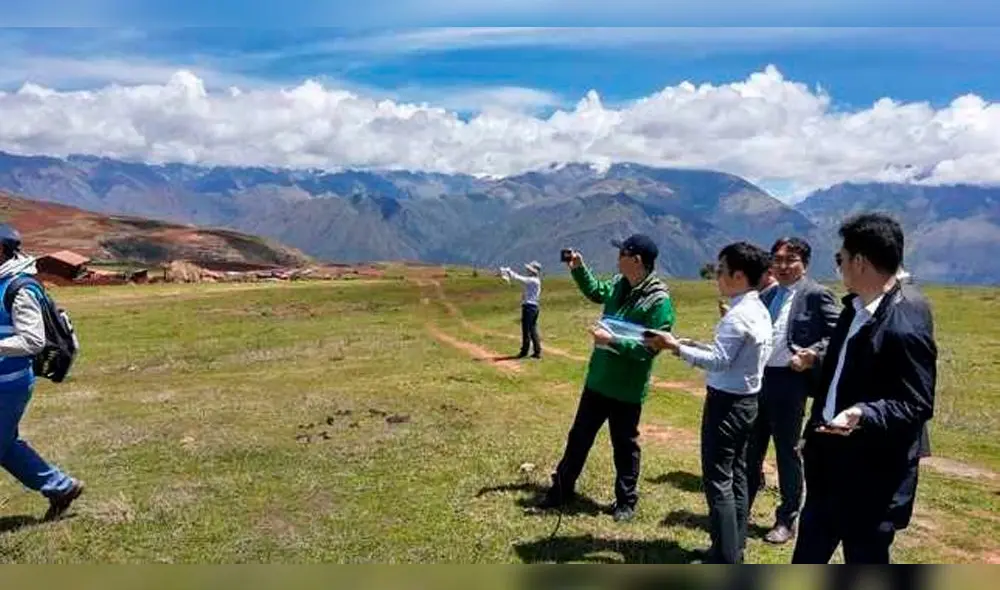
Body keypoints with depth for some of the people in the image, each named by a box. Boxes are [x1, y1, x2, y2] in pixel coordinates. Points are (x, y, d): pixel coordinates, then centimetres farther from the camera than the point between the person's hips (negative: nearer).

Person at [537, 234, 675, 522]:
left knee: (624, 445, 10)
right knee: (579, 435, 17)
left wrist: (612, 340, -30)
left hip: (627, 389, -7)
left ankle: (626, 501, 30)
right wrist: (578, 268, 11)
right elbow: (595, 291, 24)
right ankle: (562, 489, 33)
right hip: (598, 379, 7)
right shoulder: (619, 284, 2)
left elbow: (650, 348, -25)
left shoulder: (659, 300, -21)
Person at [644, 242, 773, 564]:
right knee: (736, 474, 16)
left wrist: (677, 347, -21)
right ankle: (735, 549, 26)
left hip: (727, 402, -10)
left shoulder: (738, 315, -22)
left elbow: (718, 362, -24)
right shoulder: (760, 311, 9)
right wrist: (694, 344, 9)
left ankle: (724, 559, 4)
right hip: (746, 400, 10)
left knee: (717, 479, -3)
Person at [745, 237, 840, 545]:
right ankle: (742, 509, 30)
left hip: (789, 381, -6)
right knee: (751, 449, 15)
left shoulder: (816, 295, -7)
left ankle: (787, 520, 23)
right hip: (757, 378, 6)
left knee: (787, 452, 7)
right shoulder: (766, 295, 13)